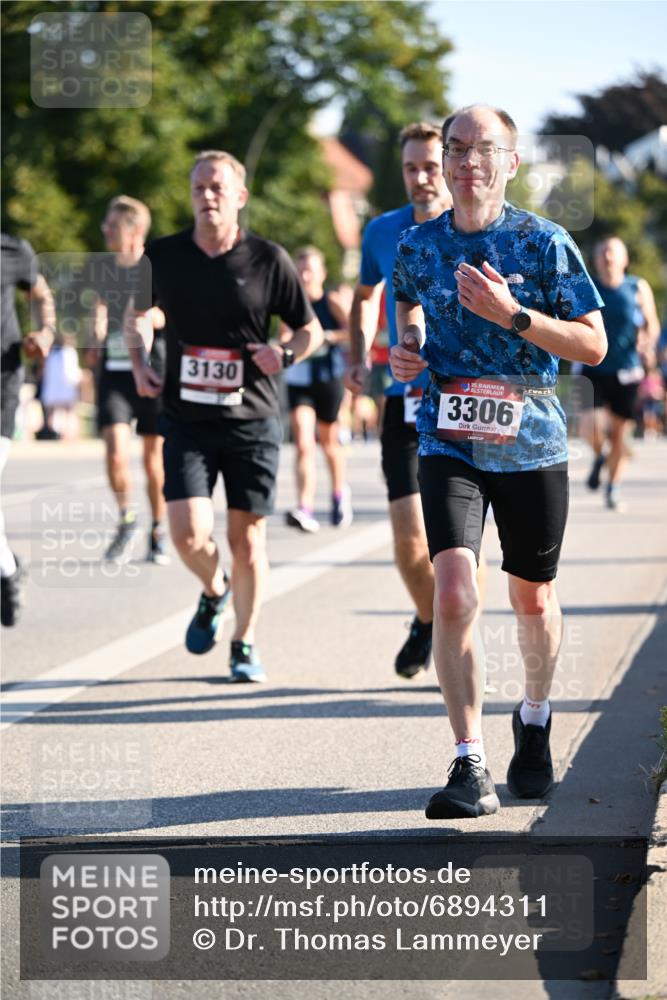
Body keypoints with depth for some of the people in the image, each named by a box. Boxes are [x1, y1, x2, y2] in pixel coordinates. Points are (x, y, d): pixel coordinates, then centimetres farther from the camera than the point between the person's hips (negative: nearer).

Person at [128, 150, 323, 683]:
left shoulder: (268, 260, -3)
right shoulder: (163, 256, 2)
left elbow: (312, 330, 6)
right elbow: (138, 313, 21)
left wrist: (287, 354, -15)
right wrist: (140, 364, 4)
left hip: (252, 420, -1)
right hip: (187, 419, 1)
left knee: (247, 537, 3)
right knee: (188, 532, -12)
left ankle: (245, 643, 22)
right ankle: (214, 592, 22)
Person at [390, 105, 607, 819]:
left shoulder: (544, 242, -6)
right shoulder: (417, 246, 3)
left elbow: (594, 345, -8)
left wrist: (512, 313, -21)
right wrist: (405, 353, 2)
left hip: (530, 445, 0)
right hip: (449, 444, 1)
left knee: (532, 599, 13)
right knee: (454, 594, -17)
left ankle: (535, 719, 42)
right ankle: (469, 766, -15)